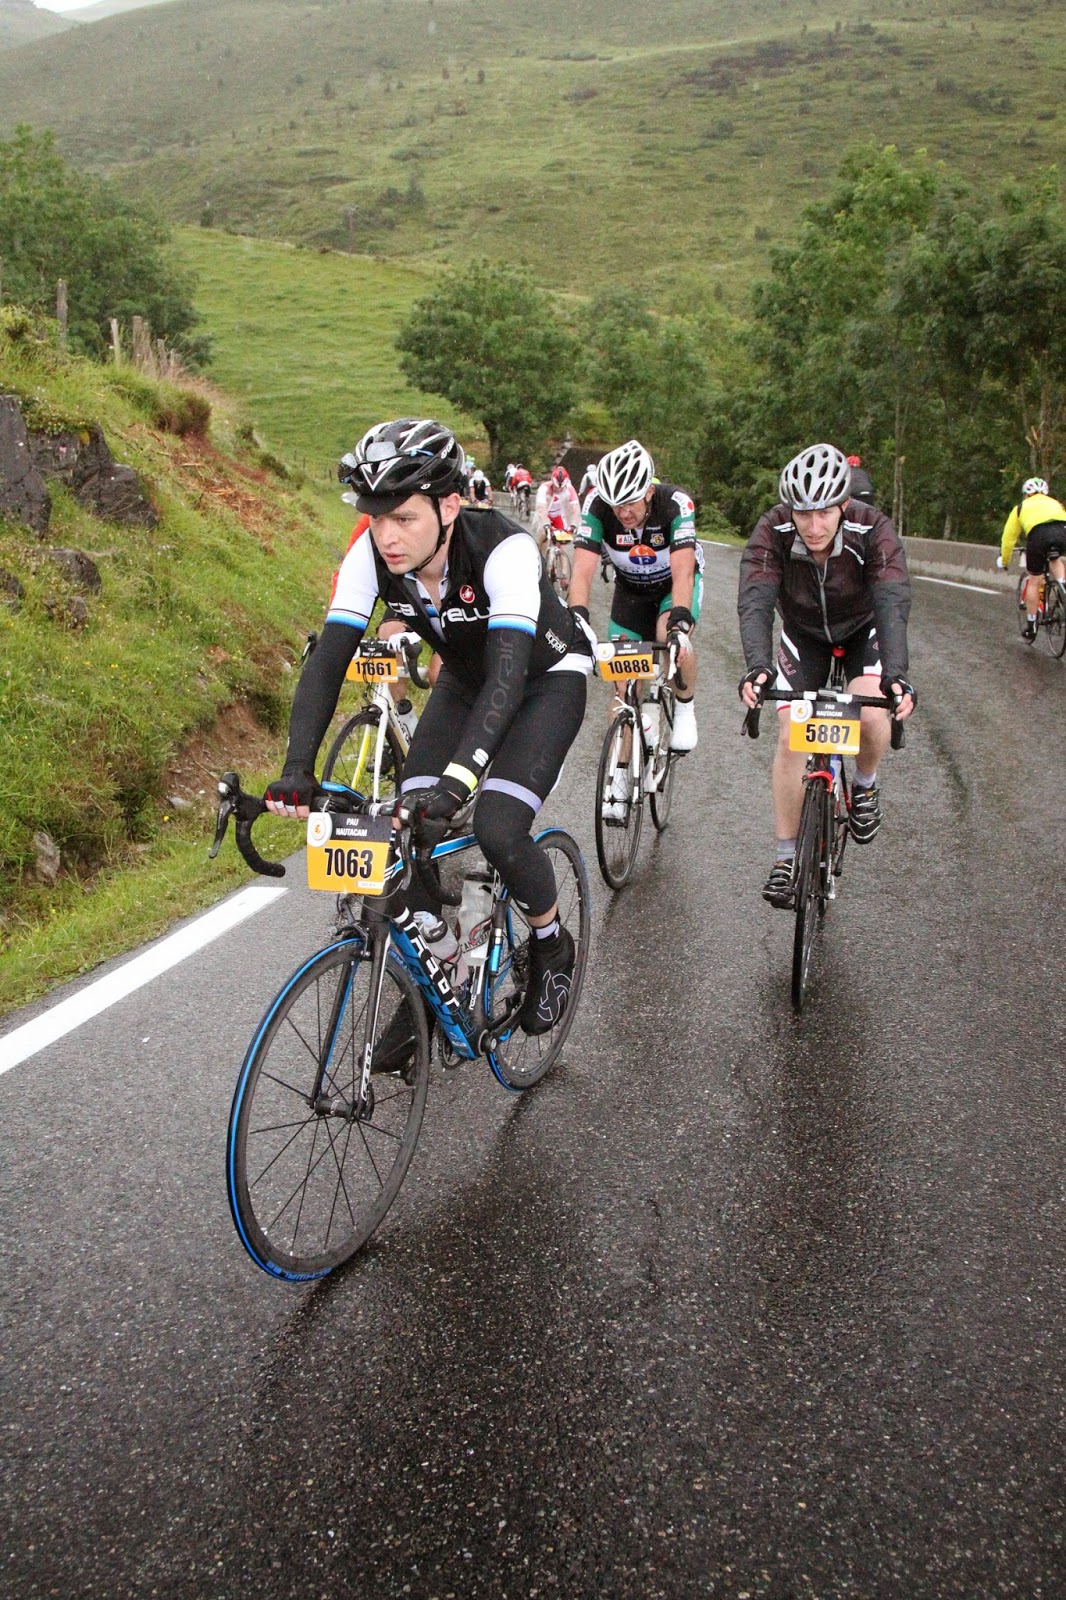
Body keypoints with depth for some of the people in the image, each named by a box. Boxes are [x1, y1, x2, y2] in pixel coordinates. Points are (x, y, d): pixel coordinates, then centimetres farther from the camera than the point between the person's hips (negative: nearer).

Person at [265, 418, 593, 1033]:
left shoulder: (502, 549, -36)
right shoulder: (372, 555, -22)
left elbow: (508, 673, -45)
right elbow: (328, 659, -26)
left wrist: (458, 776, -58)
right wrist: (298, 768, -39)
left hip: (547, 677, -5)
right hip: (466, 679, 5)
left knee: (497, 832, -23)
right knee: (410, 828, -9)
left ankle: (553, 945, 8)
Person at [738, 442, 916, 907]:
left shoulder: (873, 531, -32)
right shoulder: (773, 531, -30)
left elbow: (893, 602, -42)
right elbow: (755, 600, -40)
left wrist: (895, 674, -59)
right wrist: (757, 666, -58)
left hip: (863, 630, -1)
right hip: (803, 633, 1)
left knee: (870, 715, -26)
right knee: (791, 735, -10)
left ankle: (865, 785, 9)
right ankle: (786, 857, 3)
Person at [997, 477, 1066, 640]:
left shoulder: (1022, 507, 32)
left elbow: (1008, 537, 32)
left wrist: (1003, 562, 44)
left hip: (1038, 533, -2)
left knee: (1034, 581, 13)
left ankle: (1031, 626, 19)